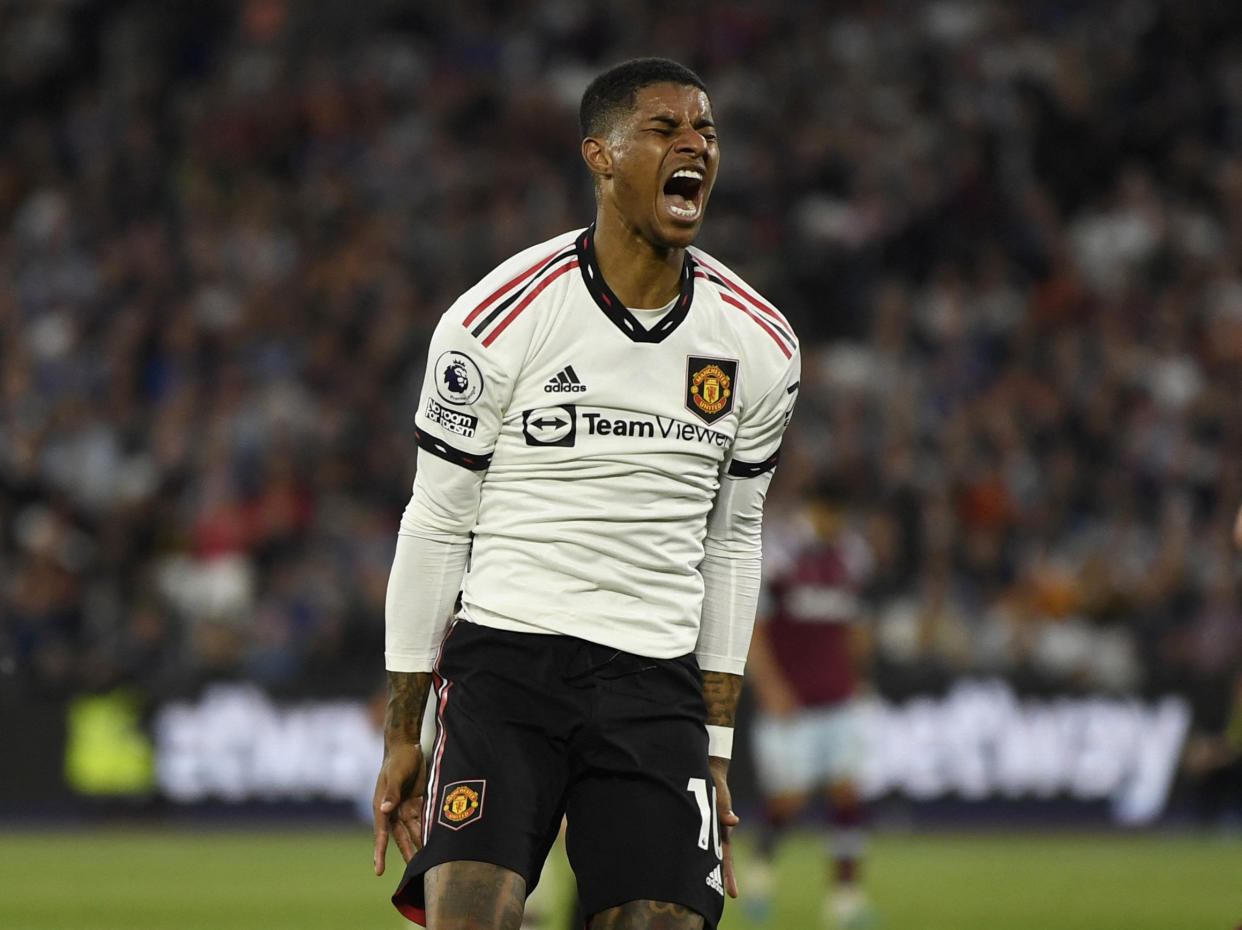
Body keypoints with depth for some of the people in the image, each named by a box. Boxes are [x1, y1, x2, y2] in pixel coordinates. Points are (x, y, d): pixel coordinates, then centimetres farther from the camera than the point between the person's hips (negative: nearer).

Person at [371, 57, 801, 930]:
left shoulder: (759, 345, 7)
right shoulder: (499, 319, -6)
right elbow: (435, 525, 2)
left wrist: (716, 752, 14)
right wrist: (401, 738, 3)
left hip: (657, 684, 3)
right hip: (506, 656, -3)